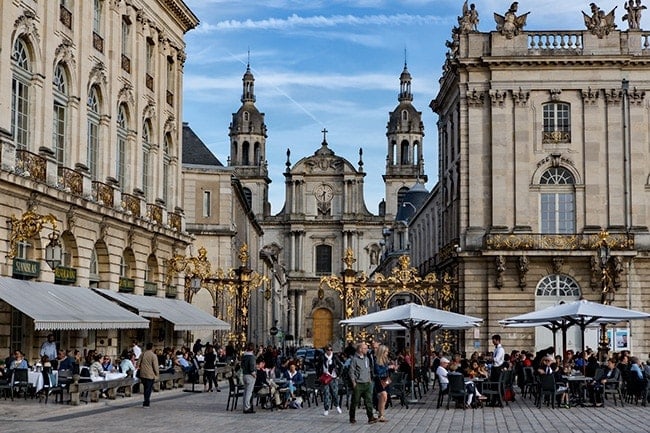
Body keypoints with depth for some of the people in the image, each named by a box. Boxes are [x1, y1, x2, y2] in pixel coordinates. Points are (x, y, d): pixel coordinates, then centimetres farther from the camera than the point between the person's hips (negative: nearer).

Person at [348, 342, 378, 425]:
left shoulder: (366, 359, 14)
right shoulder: (355, 359, -8)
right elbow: (351, 372, -9)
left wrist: (370, 379, 16)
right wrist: (354, 383, -12)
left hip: (367, 384, 6)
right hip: (358, 384, -6)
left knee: (369, 400, -4)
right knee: (355, 402, 3)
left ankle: (371, 418, -6)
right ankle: (352, 418, 14)